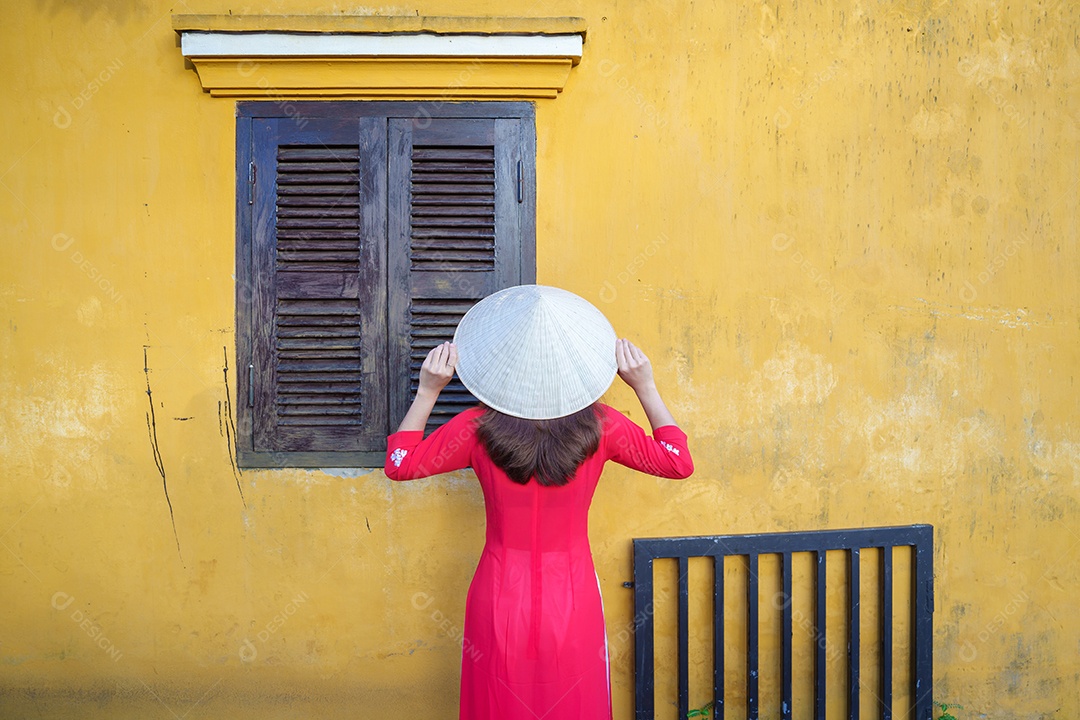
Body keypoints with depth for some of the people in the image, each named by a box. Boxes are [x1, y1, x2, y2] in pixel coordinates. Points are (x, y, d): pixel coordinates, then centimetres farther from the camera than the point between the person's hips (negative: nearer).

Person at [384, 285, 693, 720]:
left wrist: (428, 391, -1)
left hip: (499, 604, 0)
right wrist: (645, 387, 0)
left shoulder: (477, 428, -14)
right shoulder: (600, 426, -13)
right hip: (573, 604, 1)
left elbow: (400, 464, -1)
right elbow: (678, 463, -1)